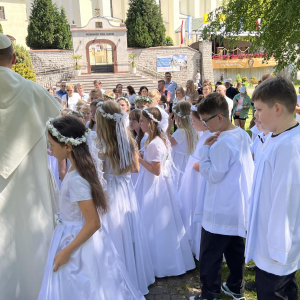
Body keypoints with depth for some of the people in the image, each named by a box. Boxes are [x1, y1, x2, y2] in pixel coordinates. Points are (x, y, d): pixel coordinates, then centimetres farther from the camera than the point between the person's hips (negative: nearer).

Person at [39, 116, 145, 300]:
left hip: (79, 241, -9)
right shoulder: (83, 167, -2)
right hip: (79, 237, 9)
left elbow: (93, 223, -26)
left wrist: (66, 251, -20)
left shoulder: (76, 179, -29)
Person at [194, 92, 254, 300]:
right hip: (238, 207, 9)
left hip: (221, 211, -9)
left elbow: (213, 175, -20)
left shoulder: (222, 143, -25)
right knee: (235, 250, 22)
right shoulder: (242, 135, 4)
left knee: (210, 256, 7)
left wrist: (205, 150, -15)